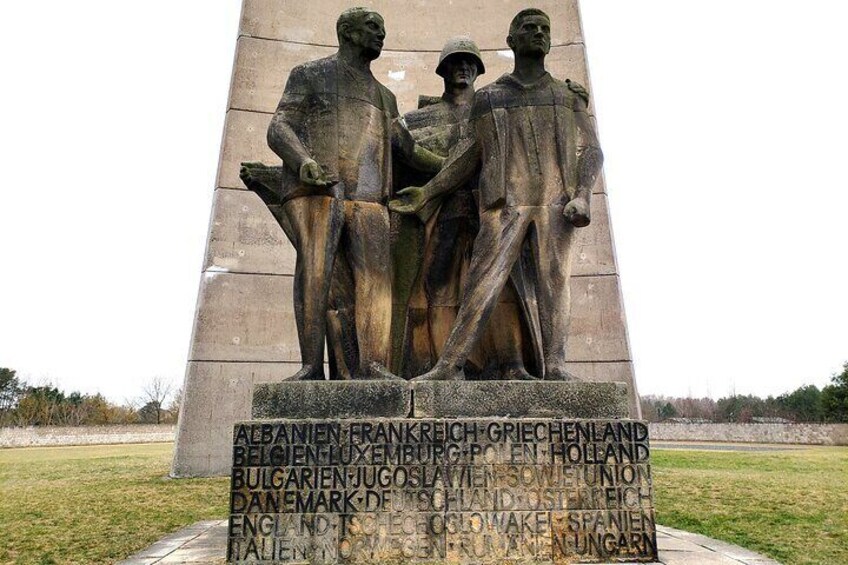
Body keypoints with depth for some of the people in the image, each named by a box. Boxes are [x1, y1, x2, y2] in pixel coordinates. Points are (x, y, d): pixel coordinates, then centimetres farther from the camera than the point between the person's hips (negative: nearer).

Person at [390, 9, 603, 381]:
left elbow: (591, 150, 10)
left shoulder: (569, 96, 20)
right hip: (505, 203, -1)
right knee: (483, 280, -11)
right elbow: (470, 155, 16)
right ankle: (449, 366, -13)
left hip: (556, 201, 1)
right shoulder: (488, 98, 20)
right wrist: (427, 192, 7)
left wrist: (582, 196, -7)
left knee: (553, 280, -9)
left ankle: (555, 367, -11)